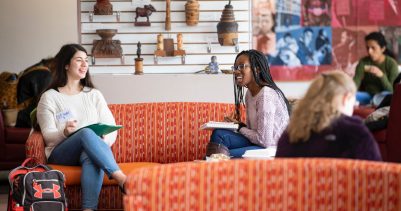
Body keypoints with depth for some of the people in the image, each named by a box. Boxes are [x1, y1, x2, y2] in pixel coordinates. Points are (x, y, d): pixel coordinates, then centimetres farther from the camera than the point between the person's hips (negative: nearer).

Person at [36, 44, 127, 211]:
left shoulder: (94, 95, 17)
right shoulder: (49, 97, 7)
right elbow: (48, 136, -2)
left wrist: (103, 143, -15)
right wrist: (65, 132, -24)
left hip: (90, 152, 2)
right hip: (60, 153, -2)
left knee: (91, 156, -38)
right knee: (86, 133, -35)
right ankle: (120, 178, -46)